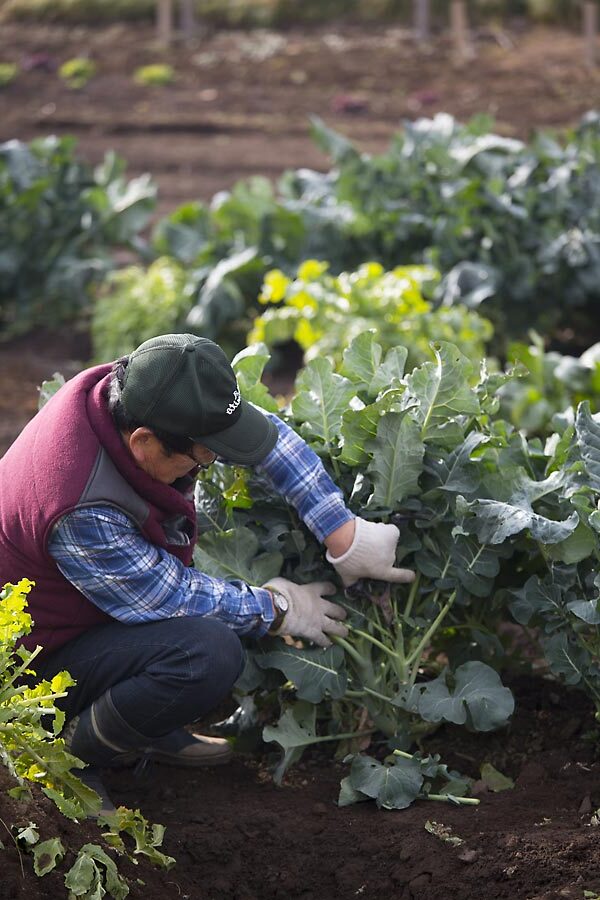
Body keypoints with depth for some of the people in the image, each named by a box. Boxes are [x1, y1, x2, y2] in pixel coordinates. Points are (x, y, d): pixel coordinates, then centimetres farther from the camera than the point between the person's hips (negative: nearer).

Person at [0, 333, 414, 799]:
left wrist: (343, 533, -7)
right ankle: (82, 745, -7)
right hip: (46, 663, -9)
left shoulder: (132, 392, -15)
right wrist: (278, 607, -10)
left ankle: (157, 733, 10)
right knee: (209, 654, -30)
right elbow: (174, 598, -23)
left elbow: (265, 430, -5)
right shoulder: (84, 515, -37)